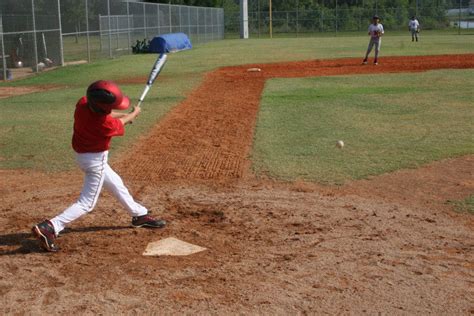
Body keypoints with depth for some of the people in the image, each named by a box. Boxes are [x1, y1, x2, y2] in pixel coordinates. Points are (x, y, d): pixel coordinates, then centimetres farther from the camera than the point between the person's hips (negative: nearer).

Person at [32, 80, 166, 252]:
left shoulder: (82, 103, -16)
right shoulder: (105, 125, -32)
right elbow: (120, 124, -8)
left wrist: (125, 115, 13)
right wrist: (134, 114, 11)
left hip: (83, 154, 9)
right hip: (96, 159, -9)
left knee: (116, 184, 24)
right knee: (86, 203, -2)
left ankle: (139, 215, 42)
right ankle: (49, 228, -13)